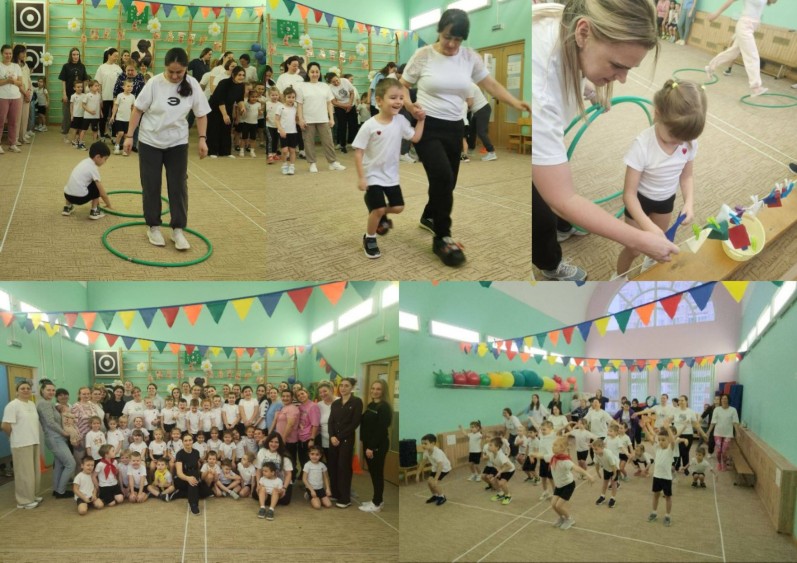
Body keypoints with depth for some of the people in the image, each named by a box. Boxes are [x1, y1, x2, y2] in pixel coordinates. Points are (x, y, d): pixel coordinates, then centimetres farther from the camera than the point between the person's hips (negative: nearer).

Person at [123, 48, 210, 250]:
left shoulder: (192, 85, -9)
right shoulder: (154, 83, -14)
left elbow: (201, 114, -1)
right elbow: (138, 109, -7)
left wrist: (202, 139, -8)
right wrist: (129, 136, -8)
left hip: (177, 143, 1)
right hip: (150, 142, -1)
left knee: (178, 186, 2)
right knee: (151, 186, 5)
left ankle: (178, 230, 10)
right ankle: (153, 227, 19)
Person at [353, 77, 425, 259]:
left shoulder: (400, 121, -5)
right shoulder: (369, 126, -19)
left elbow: (415, 138, -5)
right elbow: (358, 152, -15)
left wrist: (421, 120, -13)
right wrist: (361, 177, -17)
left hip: (391, 175, 5)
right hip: (373, 175, -5)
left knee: (398, 207, 9)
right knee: (378, 209, -9)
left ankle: (379, 216, 40)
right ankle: (369, 239, 14)